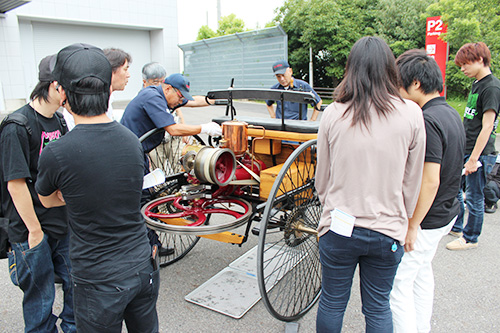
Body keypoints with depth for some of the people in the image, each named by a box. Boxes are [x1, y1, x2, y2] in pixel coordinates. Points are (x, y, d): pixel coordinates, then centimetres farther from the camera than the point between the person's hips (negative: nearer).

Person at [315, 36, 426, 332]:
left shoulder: (334, 113, -8)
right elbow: (412, 181, 1)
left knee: (332, 303, 18)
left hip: (339, 228, 0)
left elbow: (322, 178, 1)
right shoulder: (411, 114, -8)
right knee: (378, 308, 19)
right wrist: (403, 223, 16)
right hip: (387, 232, 1)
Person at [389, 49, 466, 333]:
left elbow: (430, 182, -27)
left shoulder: (428, 121, -25)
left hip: (426, 221, -10)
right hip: (447, 213, 10)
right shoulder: (452, 114, 6)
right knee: (421, 271, 25)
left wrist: (411, 227, -19)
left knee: (397, 283, 2)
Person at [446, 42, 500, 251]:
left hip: (480, 153, -9)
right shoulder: (476, 84, 11)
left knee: (474, 197, 3)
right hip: (464, 149, 9)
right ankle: (456, 227, 35)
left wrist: (474, 158, -21)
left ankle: (470, 238, 19)